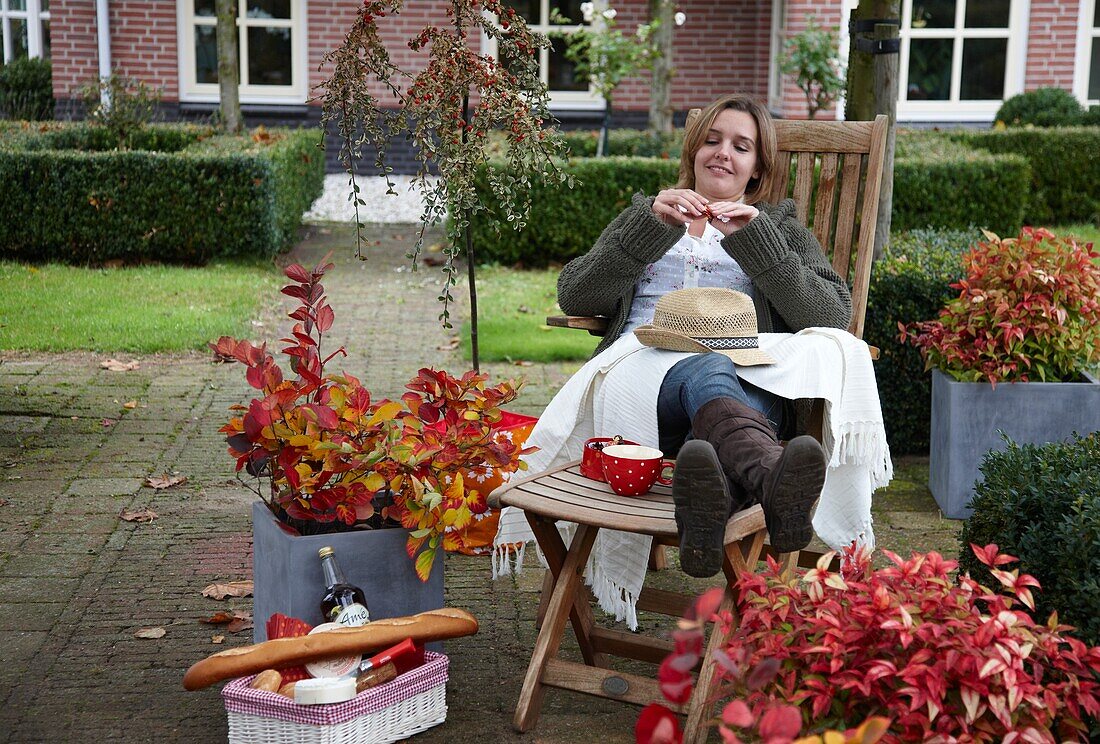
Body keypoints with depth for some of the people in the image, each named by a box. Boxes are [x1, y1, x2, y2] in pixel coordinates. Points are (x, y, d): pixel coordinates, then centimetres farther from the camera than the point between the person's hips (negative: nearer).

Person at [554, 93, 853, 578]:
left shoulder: (778, 225, 28)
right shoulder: (645, 214, 31)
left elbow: (833, 318, 5)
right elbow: (574, 297, 11)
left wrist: (753, 237, -4)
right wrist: (652, 224, -1)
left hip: (747, 384, 0)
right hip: (640, 369, 0)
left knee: (711, 377, -39)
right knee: (706, 370, -39)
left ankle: (710, 497, -72)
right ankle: (773, 482, -71)